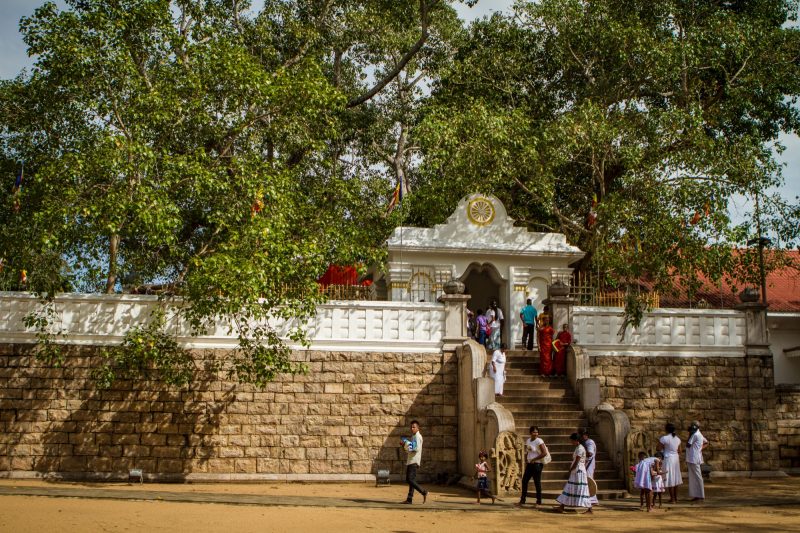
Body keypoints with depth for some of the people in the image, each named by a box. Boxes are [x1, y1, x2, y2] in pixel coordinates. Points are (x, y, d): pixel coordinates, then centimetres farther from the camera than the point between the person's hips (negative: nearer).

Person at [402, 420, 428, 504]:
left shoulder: (418, 436, -10)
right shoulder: (413, 436, 20)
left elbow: (417, 448, -21)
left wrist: (407, 444, -14)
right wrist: (405, 445, 8)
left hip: (414, 461, -10)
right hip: (410, 461, 10)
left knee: (410, 480, -15)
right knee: (409, 480, 8)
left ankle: (424, 492, -8)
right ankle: (409, 499, 9)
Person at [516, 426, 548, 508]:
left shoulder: (539, 441, -11)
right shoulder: (528, 441, 12)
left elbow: (544, 453, -18)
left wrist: (534, 459, -15)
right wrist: (526, 461, 7)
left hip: (537, 464, -7)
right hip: (529, 464, 7)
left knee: (537, 482, -3)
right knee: (524, 481, 7)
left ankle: (539, 502, 6)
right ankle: (522, 500, 14)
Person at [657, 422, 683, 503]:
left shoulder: (664, 438, -15)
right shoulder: (677, 438, 7)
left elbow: (658, 449, -12)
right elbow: (679, 451, 12)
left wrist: (659, 442, 5)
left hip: (668, 459, -7)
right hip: (676, 458, 7)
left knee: (669, 479, -3)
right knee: (675, 478, 13)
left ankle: (672, 499, -2)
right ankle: (676, 498, 18)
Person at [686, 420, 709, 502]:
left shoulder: (695, 435, -15)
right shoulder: (698, 434, 16)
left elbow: (688, 445, -14)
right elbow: (706, 443, 27)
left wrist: (689, 435, -8)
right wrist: (701, 448, 15)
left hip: (694, 459, -10)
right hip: (693, 459, 10)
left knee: (697, 477, -6)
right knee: (694, 477, 13)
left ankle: (700, 496, -4)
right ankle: (697, 495, 16)